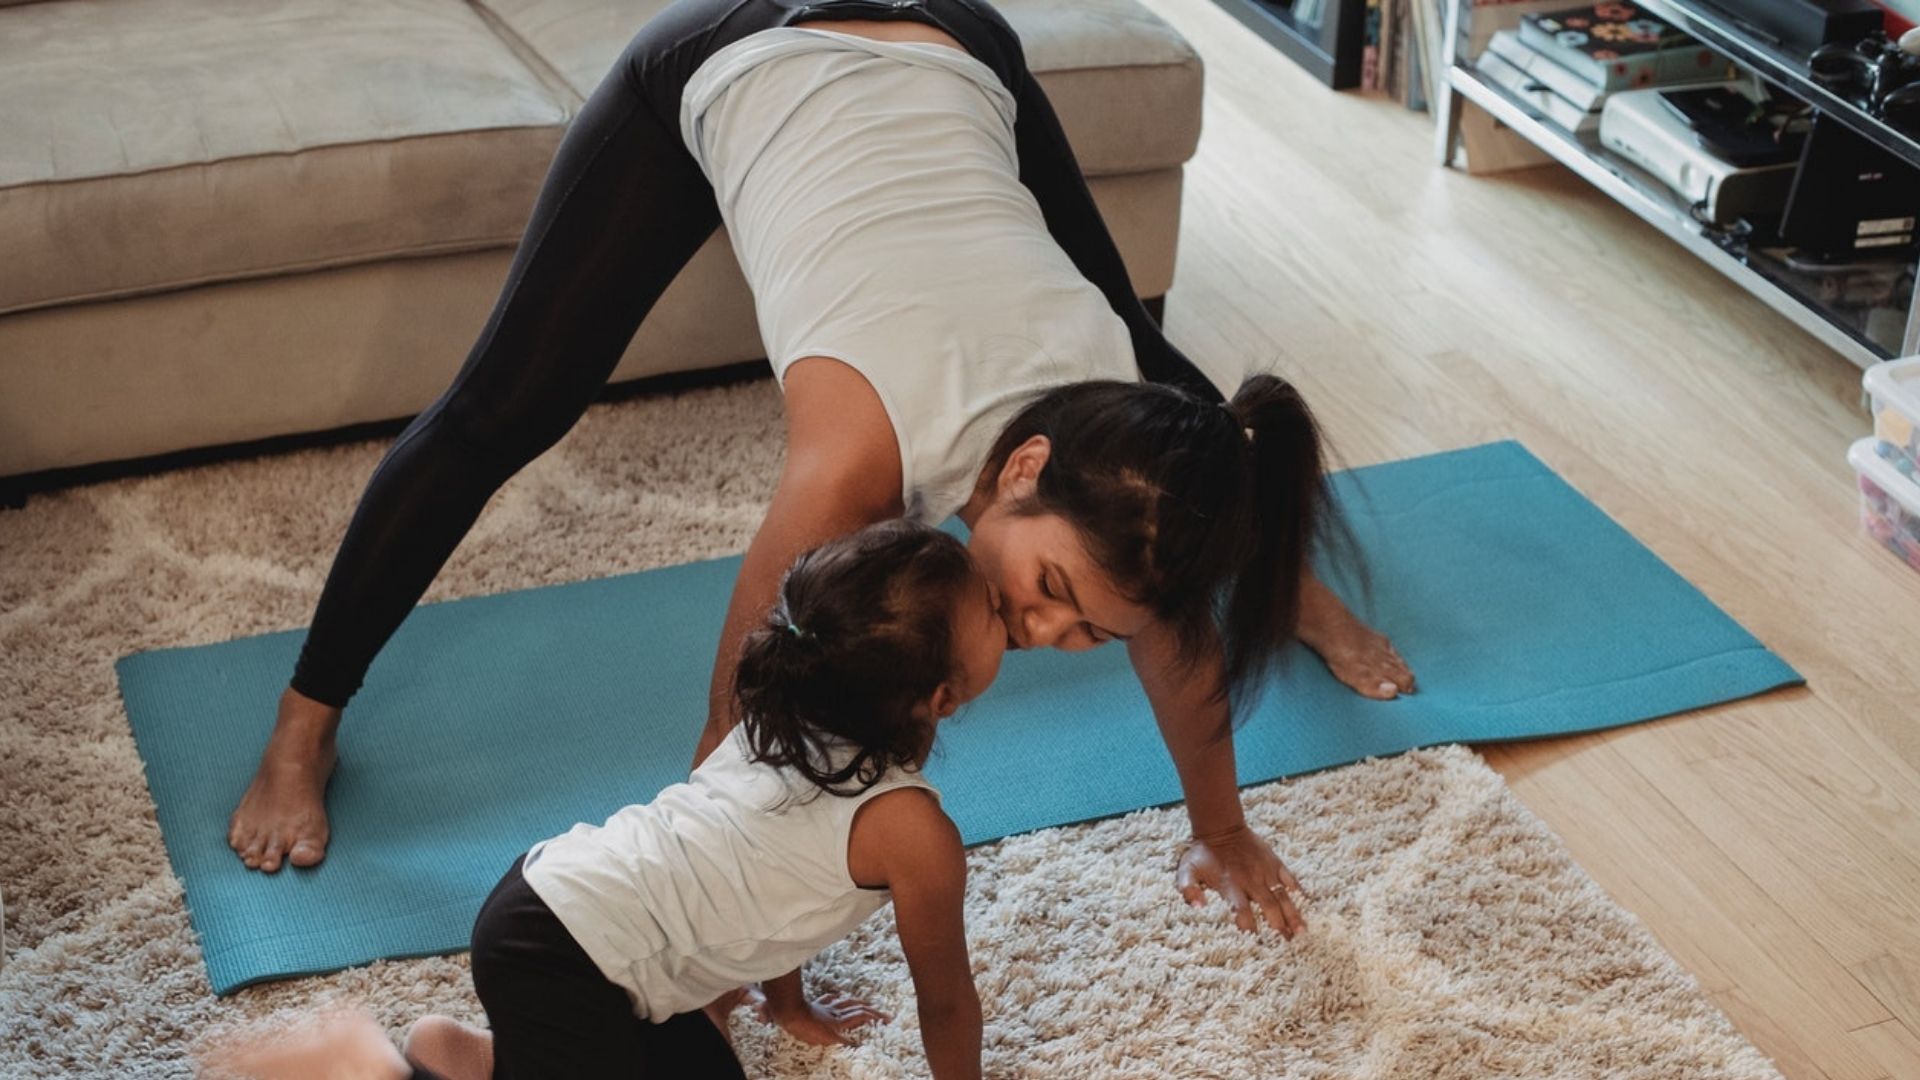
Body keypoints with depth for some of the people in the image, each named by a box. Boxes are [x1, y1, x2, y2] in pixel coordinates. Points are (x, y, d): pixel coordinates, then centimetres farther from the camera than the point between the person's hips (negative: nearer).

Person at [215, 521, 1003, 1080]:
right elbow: (946, 1000, 0)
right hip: (558, 958, -9)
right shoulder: (914, 832, -16)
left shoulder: (786, 721, 8)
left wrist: (791, 1007, 40)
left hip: (557, 891, 9)